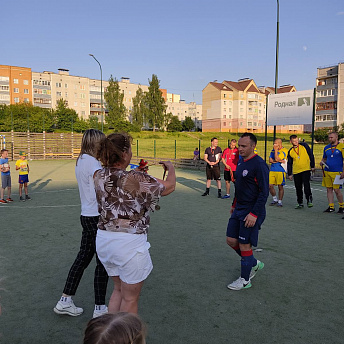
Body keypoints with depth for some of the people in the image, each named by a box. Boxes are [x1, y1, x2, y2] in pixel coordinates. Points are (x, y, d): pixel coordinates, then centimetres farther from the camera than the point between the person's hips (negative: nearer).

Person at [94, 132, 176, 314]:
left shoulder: (99, 176, -3)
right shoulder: (137, 179, -21)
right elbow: (169, 186, -6)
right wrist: (170, 168, 13)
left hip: (104, 239, 7)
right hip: (130, 242, -7)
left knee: (118, 290, 26)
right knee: (130, 298, 12)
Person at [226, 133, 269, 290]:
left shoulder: (259, 164, -18)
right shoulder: (241, 162, 10)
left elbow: (264, 193, -20)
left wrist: (254, 214, -23)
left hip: (251, 212, -9)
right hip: (238, 210, 9)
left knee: (244, 245, 0)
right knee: (231, 240, 11)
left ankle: (245, 280, 18)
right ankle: (254, 264, 32)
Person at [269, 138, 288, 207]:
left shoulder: (284, 151, -6)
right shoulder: (273, 150, 13)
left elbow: (276, 159, -18)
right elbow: (270, 160, 3)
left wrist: (276, 150, -10)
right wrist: (279, 161, -10)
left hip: (281, 171, -5)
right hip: (272, 170, 5)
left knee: (280, 186, 0)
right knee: (270, 185, -1)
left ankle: (280, 201, 14)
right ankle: (275, 199, 19)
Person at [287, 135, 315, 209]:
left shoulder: (304, 145, 1)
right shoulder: (290, 151, 9)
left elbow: (311, 155, 2)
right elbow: (289, 163, 14)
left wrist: (312, 166, -1)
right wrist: (289, 174, 11)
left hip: (306, 169, -3)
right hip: (296, 171, 3)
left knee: (306, 185, -16)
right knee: (298, 187, 6)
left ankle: (309, 200, -4)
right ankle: (300, 203, 17)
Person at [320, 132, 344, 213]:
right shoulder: (326, 148, 13)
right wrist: (322, 162, 1)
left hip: (337, 172, -5)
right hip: (327, 172, 5)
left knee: (336, 190, -5)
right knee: (329, 189, 5)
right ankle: (331, 207, 12)